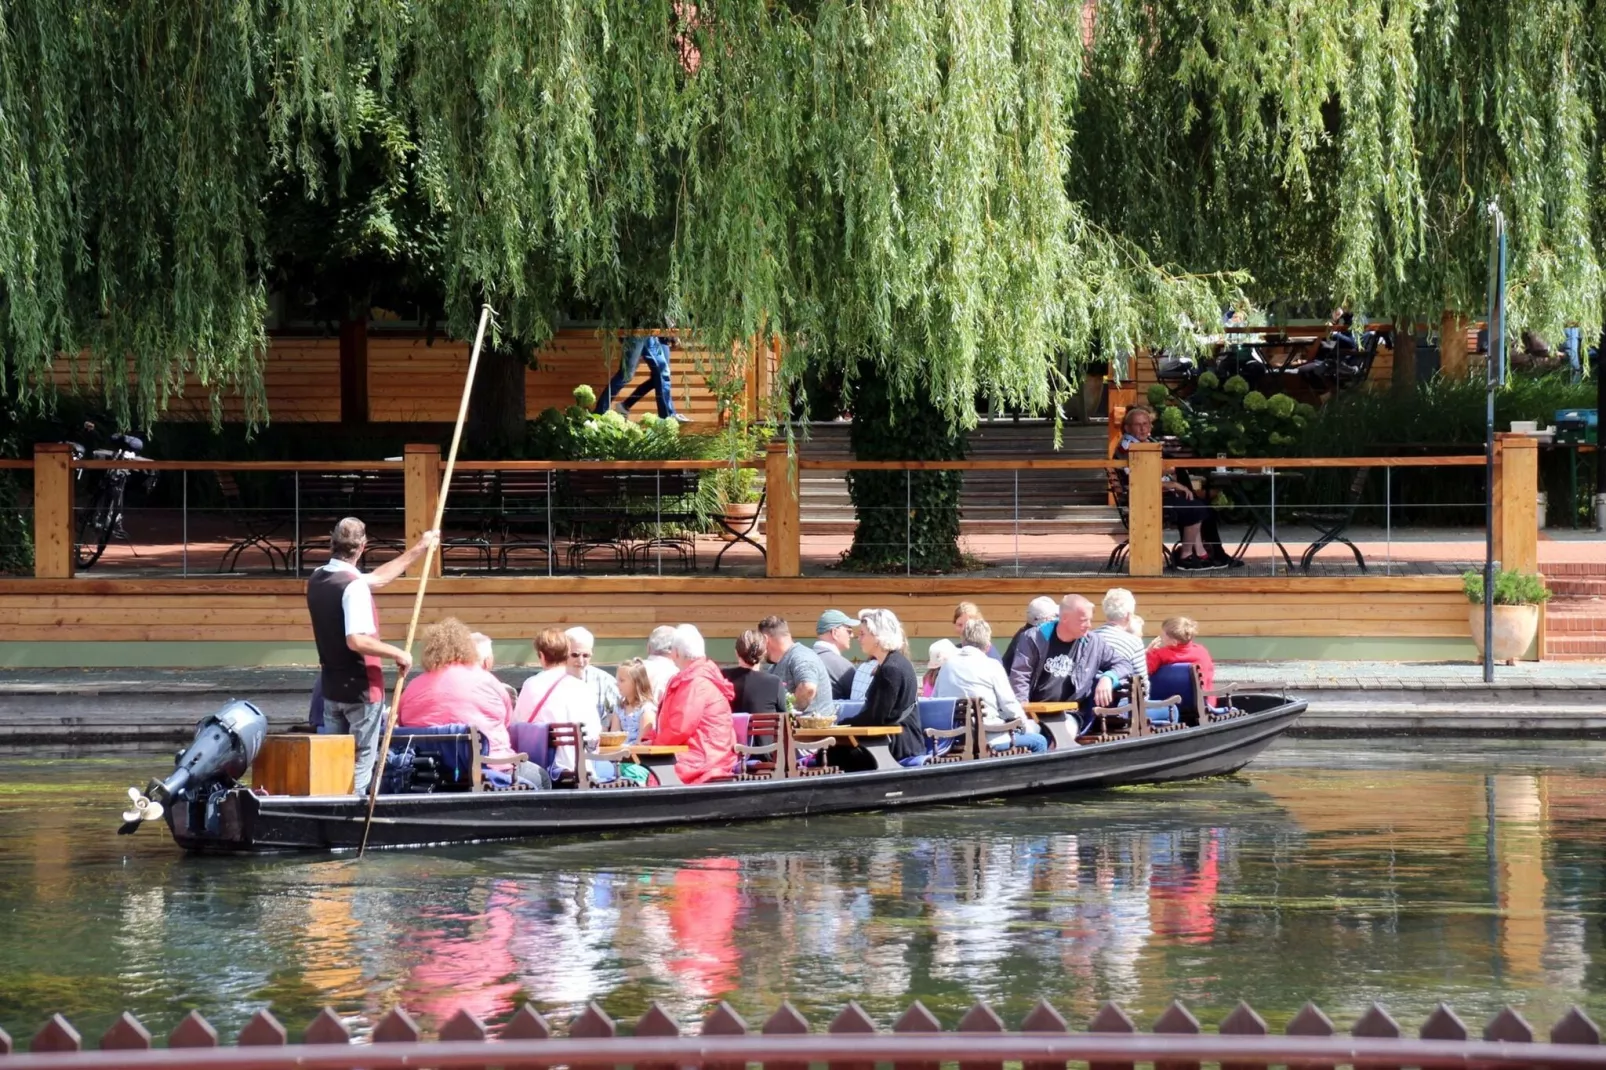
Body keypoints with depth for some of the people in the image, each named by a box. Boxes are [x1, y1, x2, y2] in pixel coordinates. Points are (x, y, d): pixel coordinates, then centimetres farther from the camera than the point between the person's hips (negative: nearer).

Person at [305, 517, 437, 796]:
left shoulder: (317, 579, 6)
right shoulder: (354, 587, -20)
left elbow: (377, 579, 17)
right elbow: (357, 640, -30)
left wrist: (417, 550, 21)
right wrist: (398, 654, -17)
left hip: (331, 687, 8)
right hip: (361, 689, -8)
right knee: (360, 767, -1)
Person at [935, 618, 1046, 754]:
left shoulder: (947, 665, 6)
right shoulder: (991, 666, -7)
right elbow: (1010, 705, -6)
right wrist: (1025, 726, 13)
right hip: (988, 739, -7)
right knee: (1039, 742, 14)